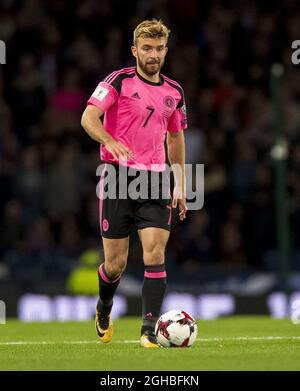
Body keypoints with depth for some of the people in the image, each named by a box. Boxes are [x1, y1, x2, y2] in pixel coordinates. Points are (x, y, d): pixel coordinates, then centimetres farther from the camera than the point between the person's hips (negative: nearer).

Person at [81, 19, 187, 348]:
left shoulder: (173, 92, 13)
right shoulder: (119, 81, -3)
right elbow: (89, 117, -15)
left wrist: (181, 183, 20)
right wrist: (110, 141, -34)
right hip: (118, 177, -3)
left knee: (155, 252, -13)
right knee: (116, 262, 0)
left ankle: (149, 331, -13)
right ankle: (104, 309, 32)